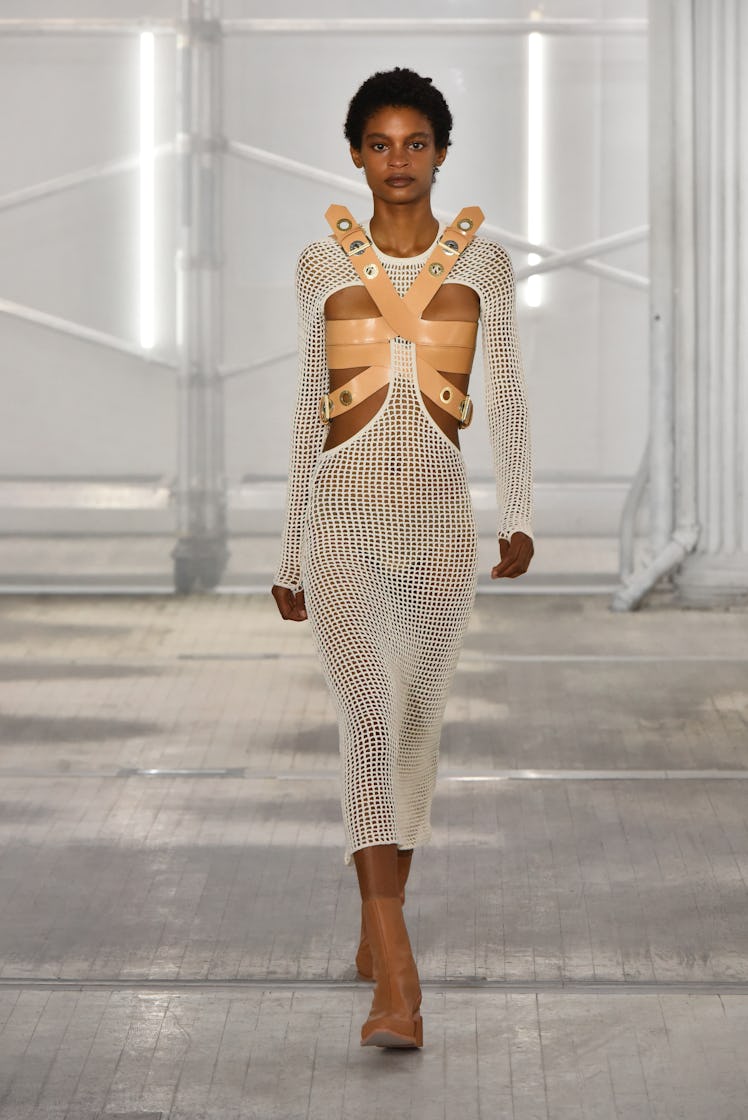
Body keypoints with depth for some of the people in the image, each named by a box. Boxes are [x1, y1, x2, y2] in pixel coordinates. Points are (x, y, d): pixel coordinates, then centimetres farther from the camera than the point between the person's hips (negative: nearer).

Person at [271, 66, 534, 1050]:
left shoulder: (482, 263, 7)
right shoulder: (322, 265, 6)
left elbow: (507, 395, 3)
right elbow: (308, 406, 12)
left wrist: (519, 517, -11)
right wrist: (291, 553, 13)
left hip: (440, 518, 2)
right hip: (344, 517, -2)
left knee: (416, 724, 12)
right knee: (369, 720, -15)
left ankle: (378, 924, 34)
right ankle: (399, 986, -22)